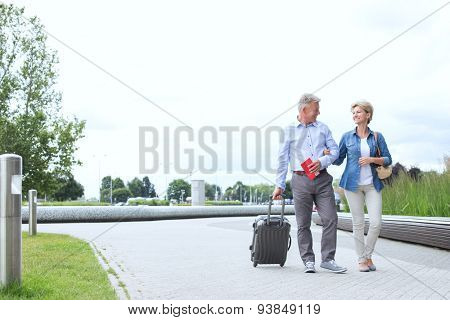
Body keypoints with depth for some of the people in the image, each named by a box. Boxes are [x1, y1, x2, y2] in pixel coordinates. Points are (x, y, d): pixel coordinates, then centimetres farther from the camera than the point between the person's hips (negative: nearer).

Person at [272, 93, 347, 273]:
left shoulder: (323, 128, 14)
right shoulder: (290, 131, 8)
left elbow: (334, 150, 10)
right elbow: (283, 160, 6)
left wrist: (322, 162, -10)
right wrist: (280, 185, 1)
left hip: (322, 179, 2)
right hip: (301, 180, -2)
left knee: (330, 219, -6)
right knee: (303, 224, 0)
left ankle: (328, 259, 2)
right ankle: (308, 261, 9)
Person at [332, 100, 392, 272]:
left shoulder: (377, 136, 7)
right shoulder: (347, 137, 6)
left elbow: (388, 159, 6)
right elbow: (338, 159, 9)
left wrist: (372, 159, -10)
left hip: (372, 184, 1)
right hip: (353, 183, 0)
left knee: (376, 222, -7)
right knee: (358, 223, 1)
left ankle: (368, 256, 13)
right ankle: (361, 259, 12)